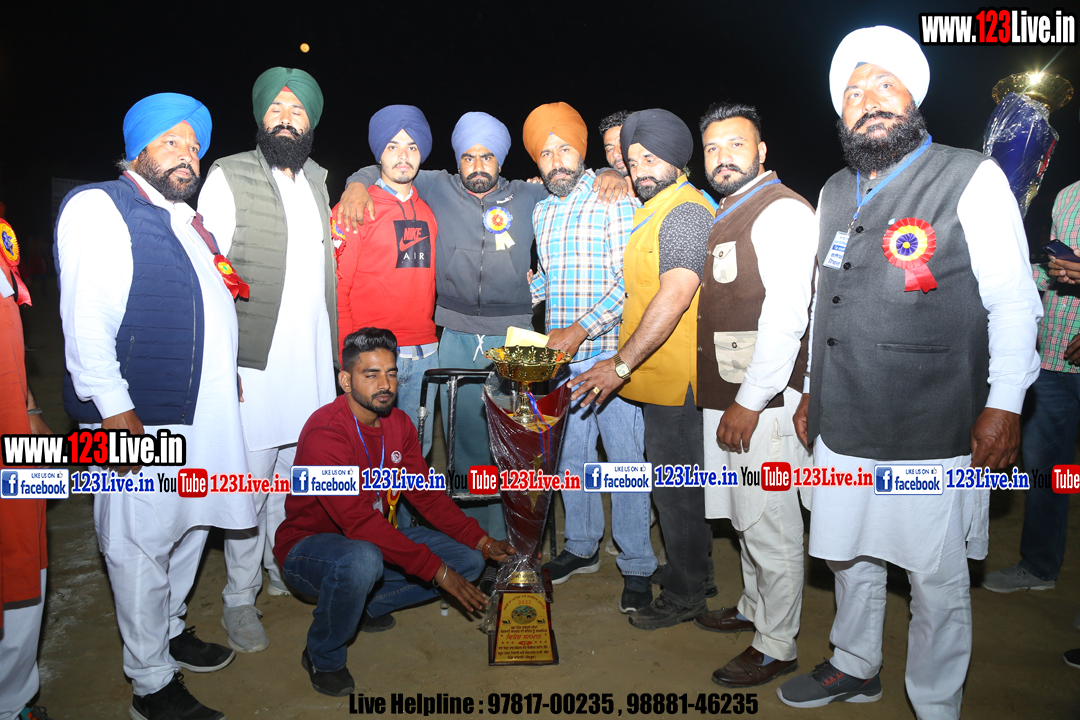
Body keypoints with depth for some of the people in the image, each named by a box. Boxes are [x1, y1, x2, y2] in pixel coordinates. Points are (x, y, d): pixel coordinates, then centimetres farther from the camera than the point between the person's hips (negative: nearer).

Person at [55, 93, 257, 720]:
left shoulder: (187, 220, 19)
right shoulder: (99, 207, -5)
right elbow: (86, 315, -14)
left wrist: (226, 380, 19)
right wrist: (113, 408, -19)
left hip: (205, 412, 8)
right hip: (140, 417, -8)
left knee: (191, 528, 19)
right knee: (142, 547, 1)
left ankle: (171, 631, 39)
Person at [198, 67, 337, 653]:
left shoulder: (318, 180, 15)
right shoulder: (227, 177, -3)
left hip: (313, 362, 5)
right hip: (255, 363, -5)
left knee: (295, 471, 14)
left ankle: (284, 568, 34)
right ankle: (240, 600, 17)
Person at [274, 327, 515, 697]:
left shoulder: (399, 424, -2)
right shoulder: (324, 433, -27)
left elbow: (427, 493, 1)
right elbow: (359, 522, -33)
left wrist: (481, 540, -11)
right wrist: (437, 570, -35)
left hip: (377, 537, 7)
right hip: (310, 545, -7)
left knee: (468, 559, -5)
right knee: (362, 560, -41)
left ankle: (364, 603, 7)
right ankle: (323, 658, -10)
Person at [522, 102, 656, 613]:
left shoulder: (615, 201, -6)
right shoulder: (541, 212, 14)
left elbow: (629, 282, -14)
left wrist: (579, 330, -20)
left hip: (607, 353, -6)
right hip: (559, 358, 6)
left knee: (624, 460, -2)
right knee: (571, 456, 14)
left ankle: (636, 567, 12)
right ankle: (582, 547, 31)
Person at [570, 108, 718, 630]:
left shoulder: (684, 211, -16)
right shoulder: (656, 210, 18)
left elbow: (674, 297, -26)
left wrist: (622, 364, -26)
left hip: (675, 375, -10)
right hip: (662, 374, 10)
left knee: (676, 487, 1)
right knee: (679, 482, 20)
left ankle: (684, 596, 16)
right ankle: (693, 568, 36)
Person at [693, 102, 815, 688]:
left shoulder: (782, 211, -11)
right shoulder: (723, 216, 18)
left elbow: (786, 317, -20)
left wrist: (748, 403, -19)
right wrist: (722, 399, 17)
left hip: (763, 401, -9)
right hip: (724, 398, 9)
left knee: (769, 524, 2)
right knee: (746, 517, 20)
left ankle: (776, 647, 17)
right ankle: (754, 608, 38)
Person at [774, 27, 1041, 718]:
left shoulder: (973, 179, -4)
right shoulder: (837, 193, 13)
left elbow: (1013, 301, -6)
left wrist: (1003, 404, -14)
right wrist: (813, 393, 18)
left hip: (933, 434, -5)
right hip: (842, 428, 6)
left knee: (939, 580, 7)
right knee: (849, 555, 19)